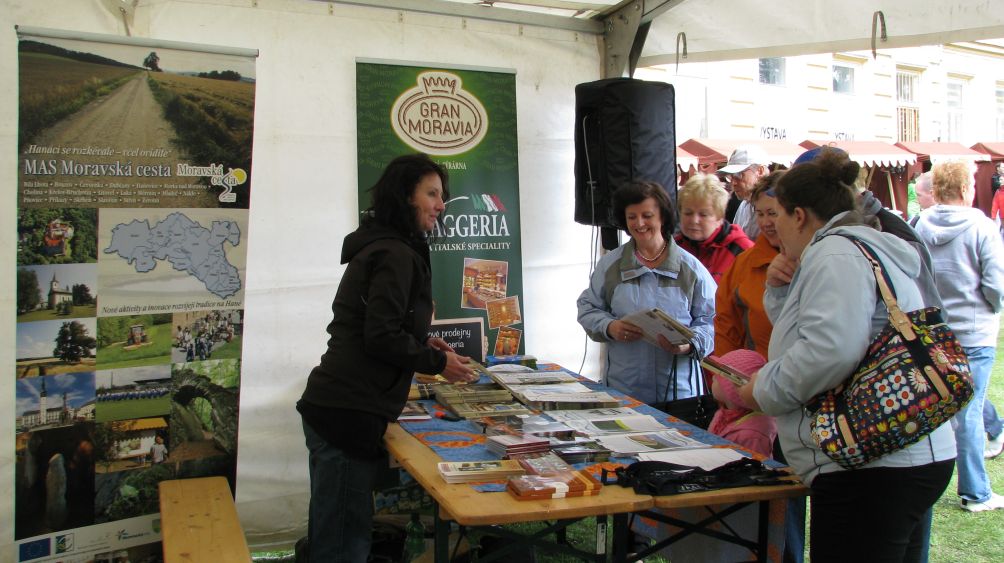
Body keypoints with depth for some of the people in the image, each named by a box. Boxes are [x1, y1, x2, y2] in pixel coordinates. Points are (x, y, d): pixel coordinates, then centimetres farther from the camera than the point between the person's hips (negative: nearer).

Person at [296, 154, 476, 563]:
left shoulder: (379, 246, 18)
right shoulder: (396, 255, -13)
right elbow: (381, 337, -19)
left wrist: (422, 342, 17)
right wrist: (438, 363, -7)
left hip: (334, 406, 10)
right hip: (350, 413, -10)